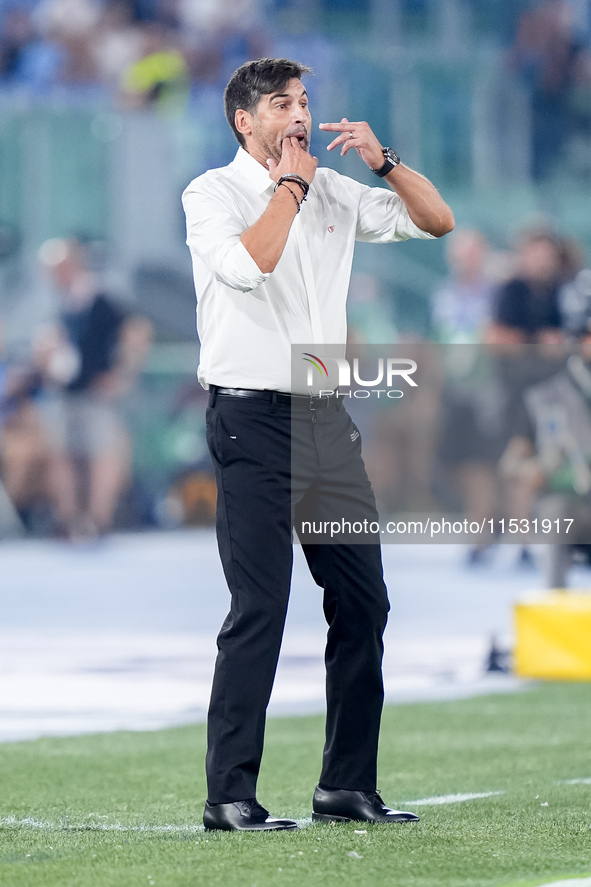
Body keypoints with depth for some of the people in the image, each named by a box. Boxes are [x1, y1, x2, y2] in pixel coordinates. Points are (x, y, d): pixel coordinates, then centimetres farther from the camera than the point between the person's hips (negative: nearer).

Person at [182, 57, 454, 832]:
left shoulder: (335, 193, 15)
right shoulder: (213, 194, -3)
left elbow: (437, 221, 14)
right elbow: (249, 264, -22)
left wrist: (381, 160, 1)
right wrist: (291, 182, -10)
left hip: (329, 419, 7)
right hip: (254, 419, -7)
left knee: (364, 602, 6)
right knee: (259, 609, -12)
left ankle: (347, 786, 14)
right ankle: (229, 797, -9)